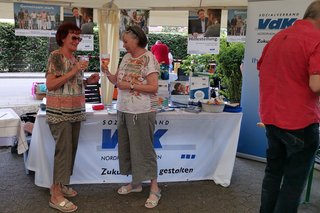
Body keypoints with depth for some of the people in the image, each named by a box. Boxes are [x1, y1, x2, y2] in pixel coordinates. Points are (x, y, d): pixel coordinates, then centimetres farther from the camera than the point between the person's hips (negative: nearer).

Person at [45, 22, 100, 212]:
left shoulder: (74, 59, 14)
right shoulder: (56, 56, -9)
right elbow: (50, 84, -16)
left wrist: (88, 81, 5)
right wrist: (73, 72, -20)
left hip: (75, 111, 8)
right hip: (60, 112, -8)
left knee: (71, 149, 11)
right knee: (64, 150, -7)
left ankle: (59, 184, 26)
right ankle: (56, 195, 2)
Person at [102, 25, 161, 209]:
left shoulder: (149, 59, -11)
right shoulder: (127, 57, 11)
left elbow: (154, 87, -17)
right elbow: (117, 80, 14)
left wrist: (130, 85, -18)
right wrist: (107, 72, -3)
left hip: (141, 112, -8)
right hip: (124, 110, 8)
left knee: (144, 149, -2)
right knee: (127, 147, 14)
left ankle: (155, 189, 11)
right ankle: (136, 183, 30)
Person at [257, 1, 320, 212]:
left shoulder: (278, 36, 9)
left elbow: (261, 69, 20)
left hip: (270, 117, 7)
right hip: (300, 121, -7)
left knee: (273, 171, 20)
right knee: (295, 179, 5)